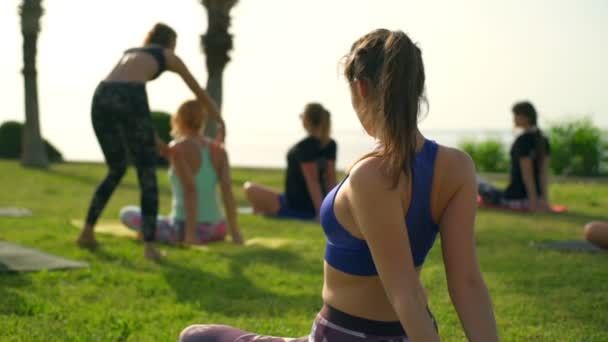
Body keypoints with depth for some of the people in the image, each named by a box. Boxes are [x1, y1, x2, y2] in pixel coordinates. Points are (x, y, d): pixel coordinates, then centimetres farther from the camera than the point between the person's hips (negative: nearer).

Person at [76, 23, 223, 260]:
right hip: (128, 100, -5)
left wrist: (155, 141, 47)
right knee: (147, 175, 5)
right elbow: (201, 95, 36)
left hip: (101, 99, 5)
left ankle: (87, 232, 24)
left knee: (116, 170, 25)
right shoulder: (170, 57, 27)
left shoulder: (129, 54, 41)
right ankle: (149, 245, -8)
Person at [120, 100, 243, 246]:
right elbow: (227, 191, -7)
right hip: (217, 231, 4)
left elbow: (190, 189, -22)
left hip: (185, 231, -4)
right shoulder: (219, 149, 1)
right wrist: (234, 232, -8)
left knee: (126, 213, 16)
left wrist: (190, 233, -21)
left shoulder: (177, 148, -13)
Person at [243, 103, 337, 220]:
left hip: (295, 209, -8)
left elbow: (313, 181, -23)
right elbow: (330, 179, 2)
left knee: (249, 187, -1)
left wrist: (321, 211, -24)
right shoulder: (330, 145, 1)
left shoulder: (305, 146, -21)